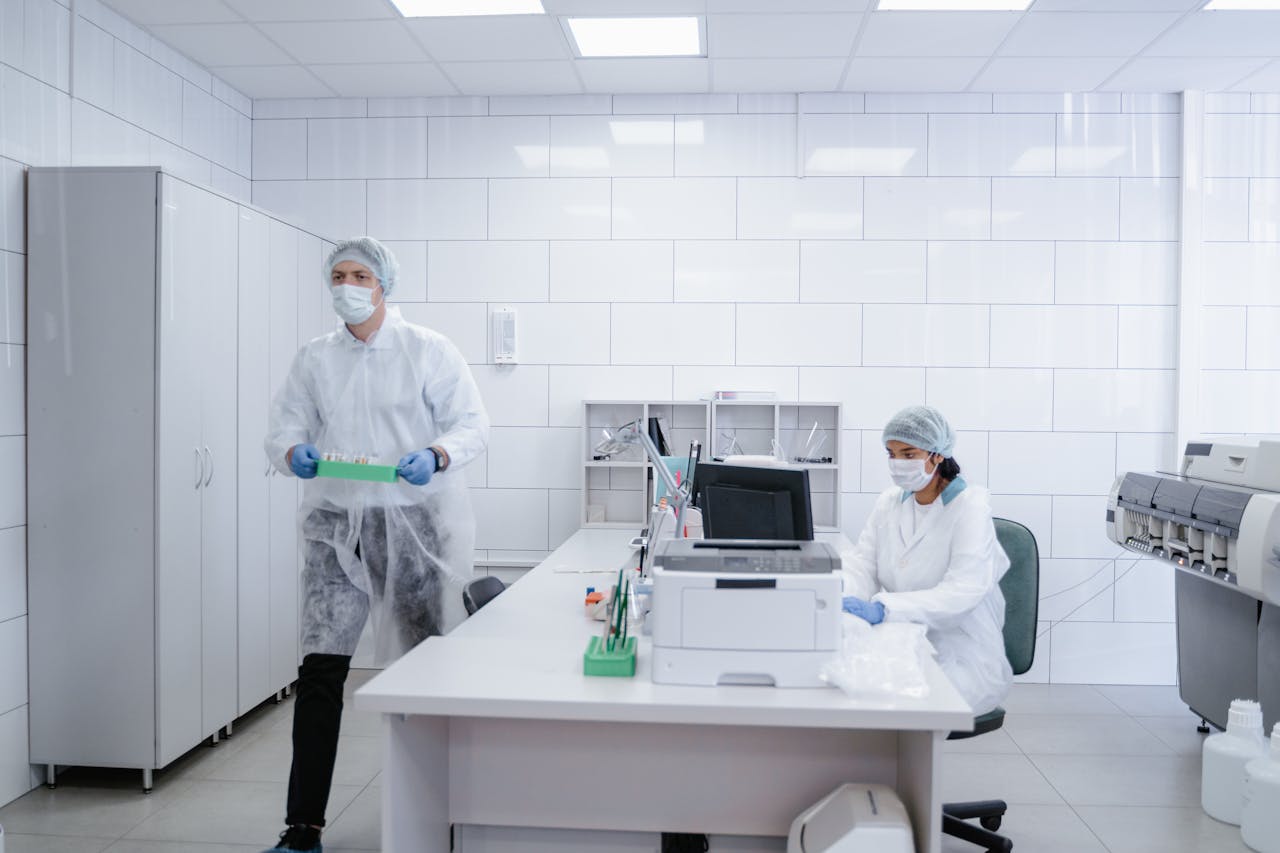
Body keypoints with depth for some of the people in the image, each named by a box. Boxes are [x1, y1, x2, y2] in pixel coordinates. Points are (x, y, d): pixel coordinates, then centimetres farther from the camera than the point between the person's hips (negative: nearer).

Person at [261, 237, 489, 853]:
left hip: (411, 521, -2)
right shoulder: (314, 359, 10)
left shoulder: (428, 351, 0)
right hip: (336, 524, 2)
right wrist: (293, 451, -17)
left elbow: (472, 423, -3)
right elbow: (285, 424, 6)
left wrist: (437, 456, -23)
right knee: (320, 668, -5)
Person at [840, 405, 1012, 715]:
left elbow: (963, 590, -24)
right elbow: (863, 562, 0)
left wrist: (882, 608, -36)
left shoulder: (970, 506, -11)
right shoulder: (889, 502, 7)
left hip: (965, 661, -5)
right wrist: (840, 596, -24)